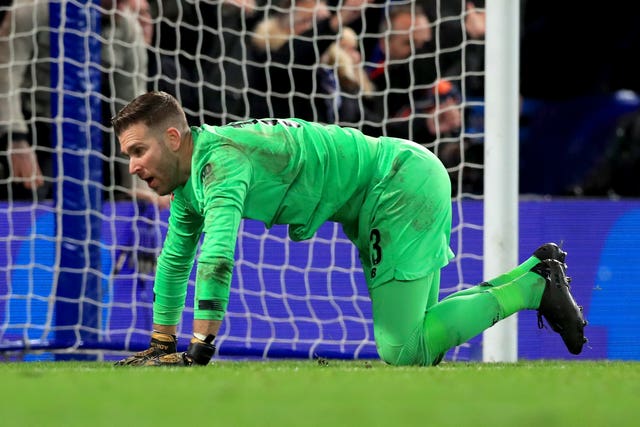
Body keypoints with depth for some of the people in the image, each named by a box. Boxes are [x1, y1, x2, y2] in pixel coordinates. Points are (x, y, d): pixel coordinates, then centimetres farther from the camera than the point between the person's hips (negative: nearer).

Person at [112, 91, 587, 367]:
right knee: (419, 344, 13)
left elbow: (218, 255, -35)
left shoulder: (219, 159, -22)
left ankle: (535, 285, -6)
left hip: (403, 186, -10)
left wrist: (199, 350, -33)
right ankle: (537, 271, 16)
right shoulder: (189, 183, 9)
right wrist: (161, 346, 24)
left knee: (405, 351, -16)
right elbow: (175, 261, 23)